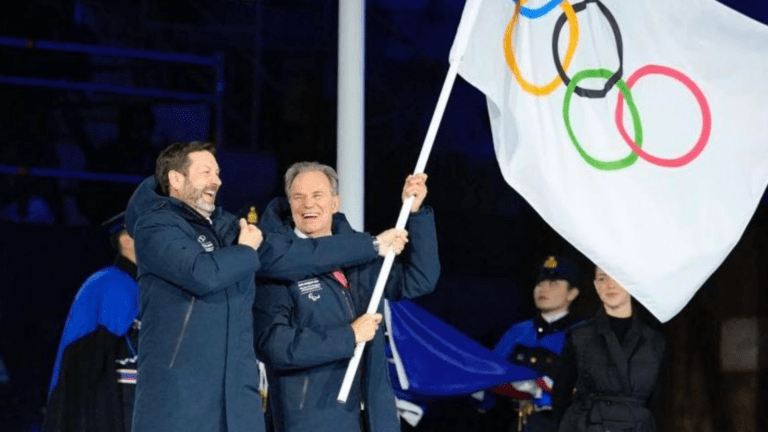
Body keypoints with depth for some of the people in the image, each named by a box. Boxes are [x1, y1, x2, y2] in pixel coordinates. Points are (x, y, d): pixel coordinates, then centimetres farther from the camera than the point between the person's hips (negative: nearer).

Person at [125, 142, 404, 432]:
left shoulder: (225, 227, 18)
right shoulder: (155, 226, -6)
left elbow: (294, 255, 21)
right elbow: (202, 273, -23)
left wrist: (374, 245, 23)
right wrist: (247, 251, -3)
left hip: (237, 393, 7)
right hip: (176, 394, -7)